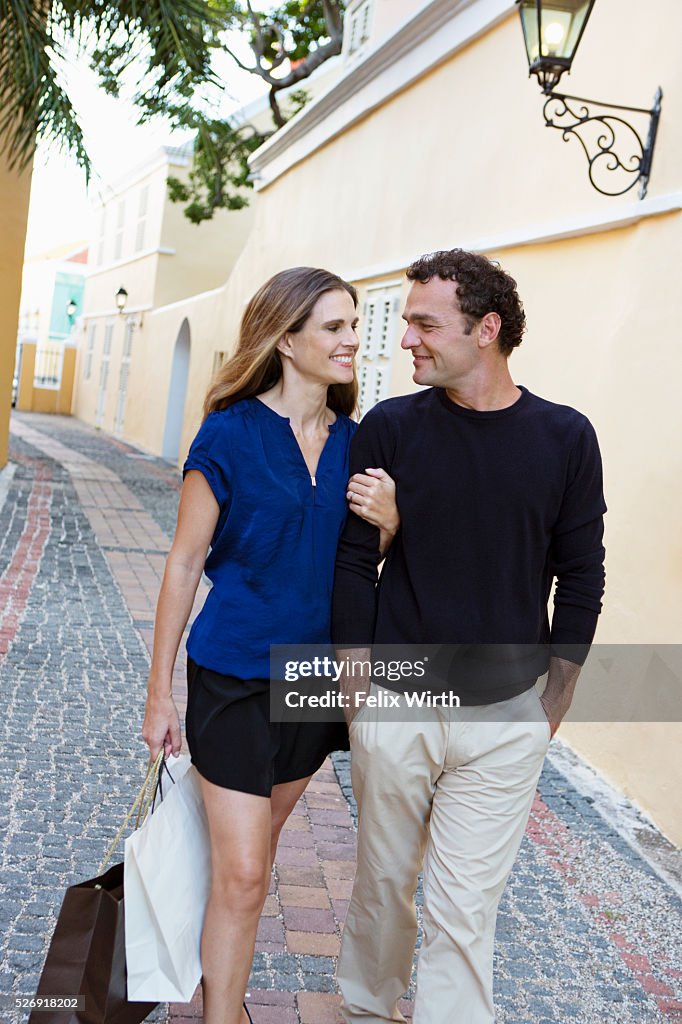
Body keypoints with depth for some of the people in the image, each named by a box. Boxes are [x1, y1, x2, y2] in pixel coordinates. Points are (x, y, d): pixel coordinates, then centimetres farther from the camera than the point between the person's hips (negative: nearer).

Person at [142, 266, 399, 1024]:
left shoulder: (352, 441, 2)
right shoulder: (232, 434, -13)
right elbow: (185, 562, -9)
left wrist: (387, 525, -13)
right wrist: (159, 692, -7)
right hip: (234, 677, -5)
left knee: (256, 849, 20)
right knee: (242, 872, -2)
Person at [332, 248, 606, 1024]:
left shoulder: (565, 438, -4)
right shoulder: (390, 428, -5)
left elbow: (579, 581, 3)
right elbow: (353, 566, -2)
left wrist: (554, 705, 5)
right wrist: (356, 689, -1)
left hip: (506, 721, 0)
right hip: (396, 709, 1)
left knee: (464, 908, 4)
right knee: (385, 881, 17)